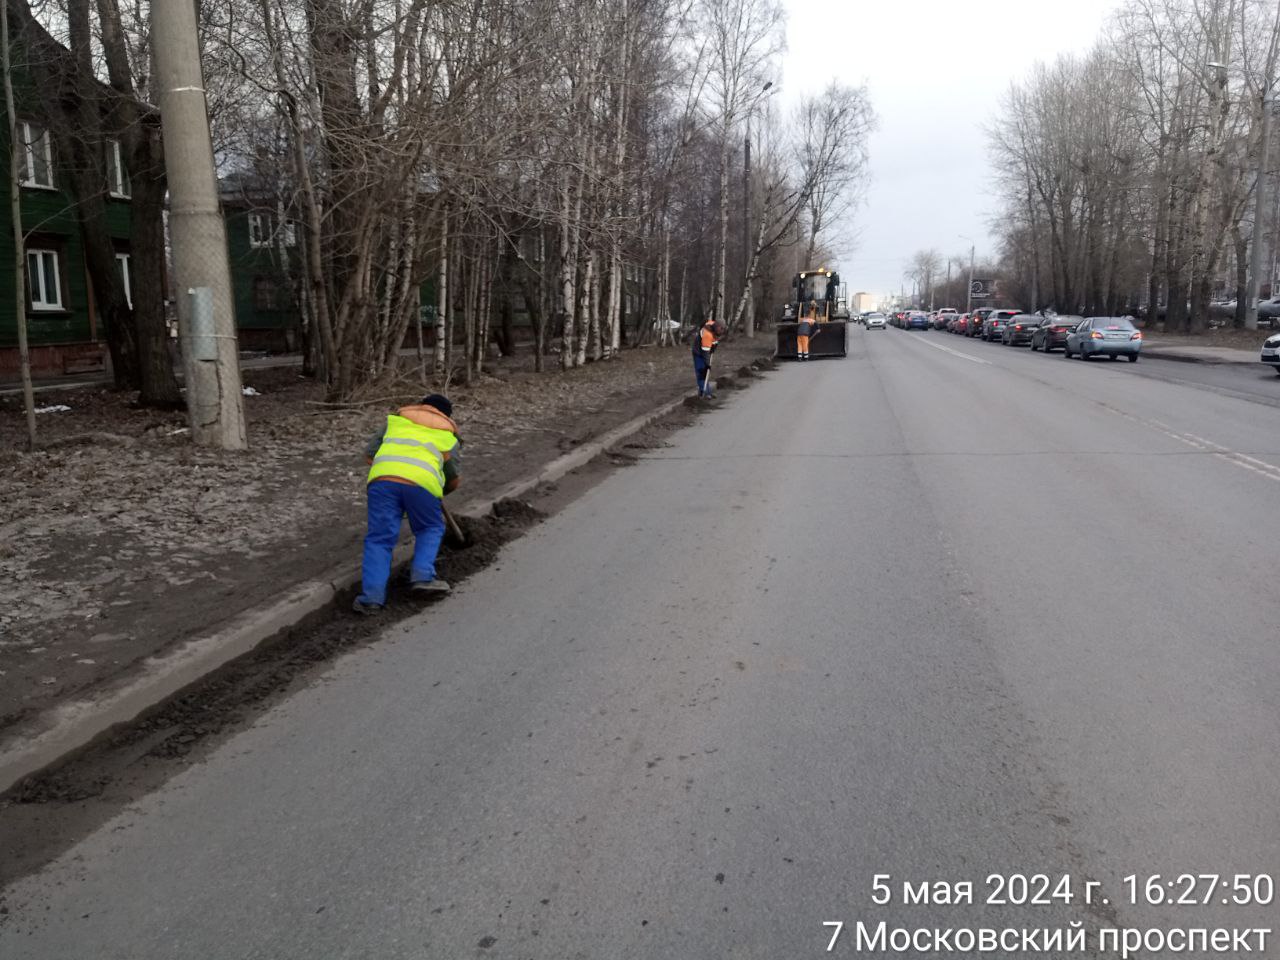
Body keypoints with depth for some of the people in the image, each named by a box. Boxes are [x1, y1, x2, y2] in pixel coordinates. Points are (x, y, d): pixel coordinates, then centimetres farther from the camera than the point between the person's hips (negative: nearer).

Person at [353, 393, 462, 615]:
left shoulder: (397, 417, 30)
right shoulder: (449, 435, 28)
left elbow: (370, 453, 25)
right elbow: (454, 480, 33)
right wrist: (440, 493, 51)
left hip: (382, 478, 1)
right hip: (422, 482, -1)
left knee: (379, 538, 6)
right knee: (431, 529, 22)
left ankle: (372, 596, -3)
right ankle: (422, 576, 6)